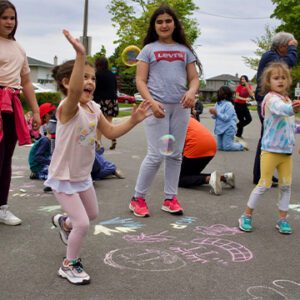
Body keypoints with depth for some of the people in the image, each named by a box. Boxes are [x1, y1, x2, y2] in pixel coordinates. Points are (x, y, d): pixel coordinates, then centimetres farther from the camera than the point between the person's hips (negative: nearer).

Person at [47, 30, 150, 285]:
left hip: (83, 175, 8)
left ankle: (63, 222, 56)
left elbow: (110, 132, 5)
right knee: (82, 223, -12)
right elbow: (74, 91, -50)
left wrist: (133, 120, -8)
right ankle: (70, 265, 12)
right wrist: (80, 55, -61)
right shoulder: (68, 108, -27)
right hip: (63, 177, -8)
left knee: (92, 214, 25)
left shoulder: (94, 108, -2)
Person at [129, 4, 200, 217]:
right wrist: (152, 102, -16)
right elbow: (140, 81, 0)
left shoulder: (185, 50, 14)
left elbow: (194, 78, 12)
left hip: (180, 107, 4)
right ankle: (138, 198, 5)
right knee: (157, 155, -8)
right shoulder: (148, 49, 7)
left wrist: (191, 91, -12)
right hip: (157, 106, -3)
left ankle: (170, 198, 16)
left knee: (175, 154, 7)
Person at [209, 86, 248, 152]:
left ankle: (242, 145, 15)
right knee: (220, 147, 12)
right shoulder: (218, 103, 7)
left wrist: (217, 113, -24)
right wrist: (214, 114, -13)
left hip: (228, 129, -8)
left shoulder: (228, 105, -15)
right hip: (220, 128, 8)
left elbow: (226, 118, -22)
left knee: (227, 147, -9)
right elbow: (215, 117, 9)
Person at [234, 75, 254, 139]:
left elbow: (251, 94, -16)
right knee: (242, 120, -7)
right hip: (238, 105, -5)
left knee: (249, 119, -2)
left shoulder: (249, 86, 0)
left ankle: (237, 126, 19)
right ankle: (238, 134, 6)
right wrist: (245, 99, -29)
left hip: (244, 105, 5)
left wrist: (247, 86, -22)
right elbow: (237, 96, -17)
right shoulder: (239, 86, -11)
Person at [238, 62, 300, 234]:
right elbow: (281, 109, -39)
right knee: (264, 185, -2)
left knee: (286, 185, 7)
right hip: (271, 150, -7)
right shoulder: (271, 98, -13)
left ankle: (283, 219, 19)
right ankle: (247, 216, 12)